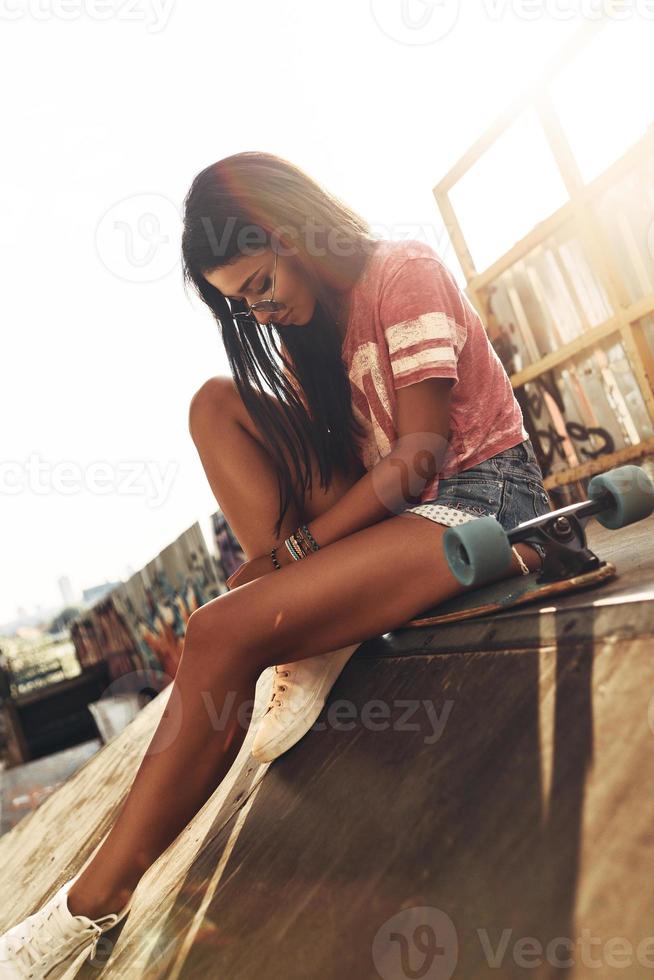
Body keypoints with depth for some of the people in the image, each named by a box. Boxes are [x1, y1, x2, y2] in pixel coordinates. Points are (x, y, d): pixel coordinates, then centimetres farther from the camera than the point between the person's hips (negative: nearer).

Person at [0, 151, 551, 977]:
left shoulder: (404, 271, -10)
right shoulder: (306, 323, 13)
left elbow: (425, 449, -17)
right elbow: (329, 452, 7)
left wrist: (292, 547, -19)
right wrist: (286, 553, -11)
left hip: (479, 494, -8)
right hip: (376, 502, 8)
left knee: (222, 633, -25)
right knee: (217, 404, -7)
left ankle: (91, 907, -10)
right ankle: (317, 648, -14)